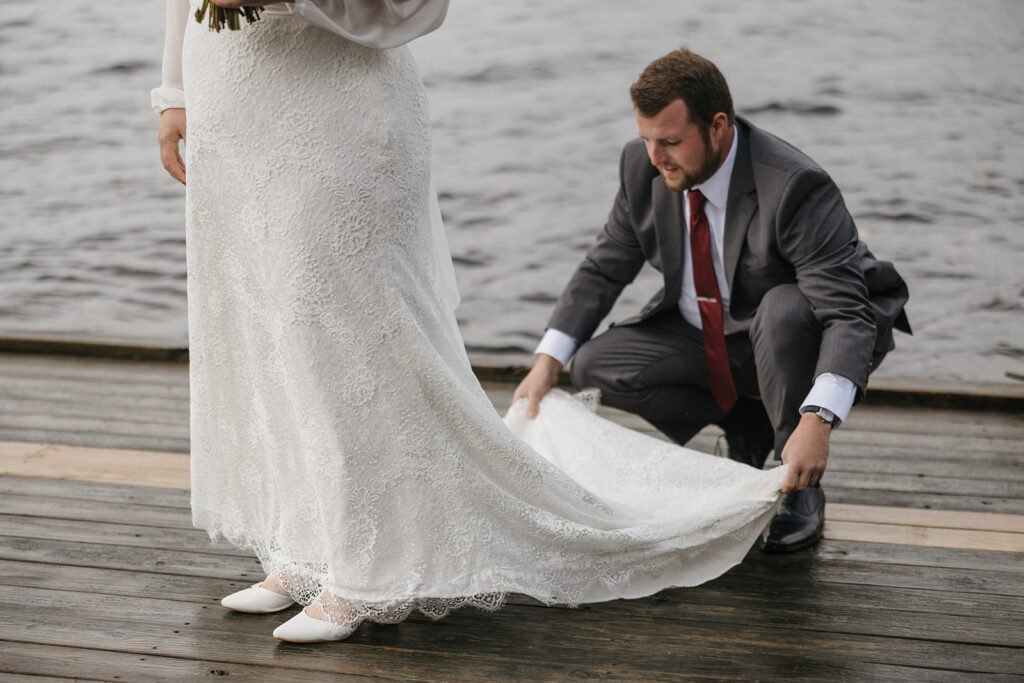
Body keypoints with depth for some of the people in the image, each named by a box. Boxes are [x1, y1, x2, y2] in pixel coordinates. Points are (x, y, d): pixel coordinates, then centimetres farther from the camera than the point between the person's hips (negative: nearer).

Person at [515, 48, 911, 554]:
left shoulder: (795, 187, -32)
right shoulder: (643, 168, -13)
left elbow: (846, 315, -37)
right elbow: (603, 269, 0)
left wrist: (817, 421, -52)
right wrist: (548, 361, -12)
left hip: (795, 336, -5)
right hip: (708, 340, 6)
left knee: (785, 309, -39)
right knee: (594, 366, -13)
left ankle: (802, 489, -19)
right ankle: (748, 425, 4)